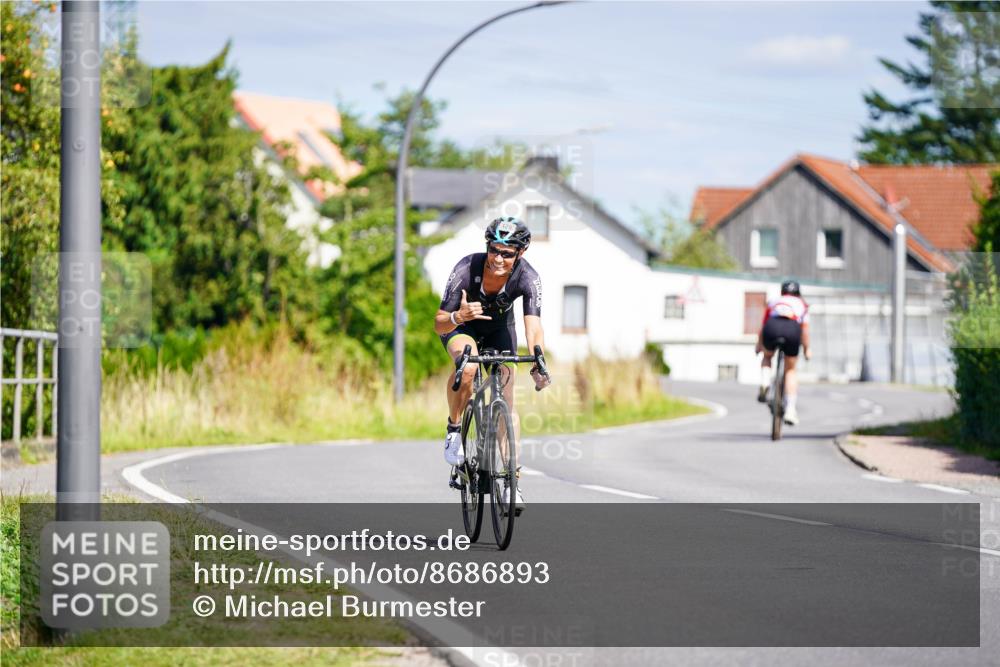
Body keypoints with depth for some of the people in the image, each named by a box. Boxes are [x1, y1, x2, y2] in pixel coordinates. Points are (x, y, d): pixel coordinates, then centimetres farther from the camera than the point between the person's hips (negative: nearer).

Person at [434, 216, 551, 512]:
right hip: (460, 326, -2)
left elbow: (533, 324, -41)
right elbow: (439, 324, -33)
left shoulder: (527, 277, -32)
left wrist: (538, 364, -59)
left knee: (507, 401, -11)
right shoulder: (467, 268, -35)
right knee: (468, 366, -35)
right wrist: (458, 317, -57)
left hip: (499, 328, 2)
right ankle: (454, 427, -11)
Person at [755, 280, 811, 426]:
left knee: (767, 357, 31)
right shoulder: (801, 305, 30)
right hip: (792, 329, -1)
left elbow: (763, 326, 36)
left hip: (772, 327, 1)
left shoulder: (773, 302, 33)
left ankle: (765, 383, 2)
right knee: (790, 371, 15)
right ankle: (791, 410, 6)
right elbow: (805, 330, 21)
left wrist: (759, 345, 47)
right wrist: (806, 349, 31)